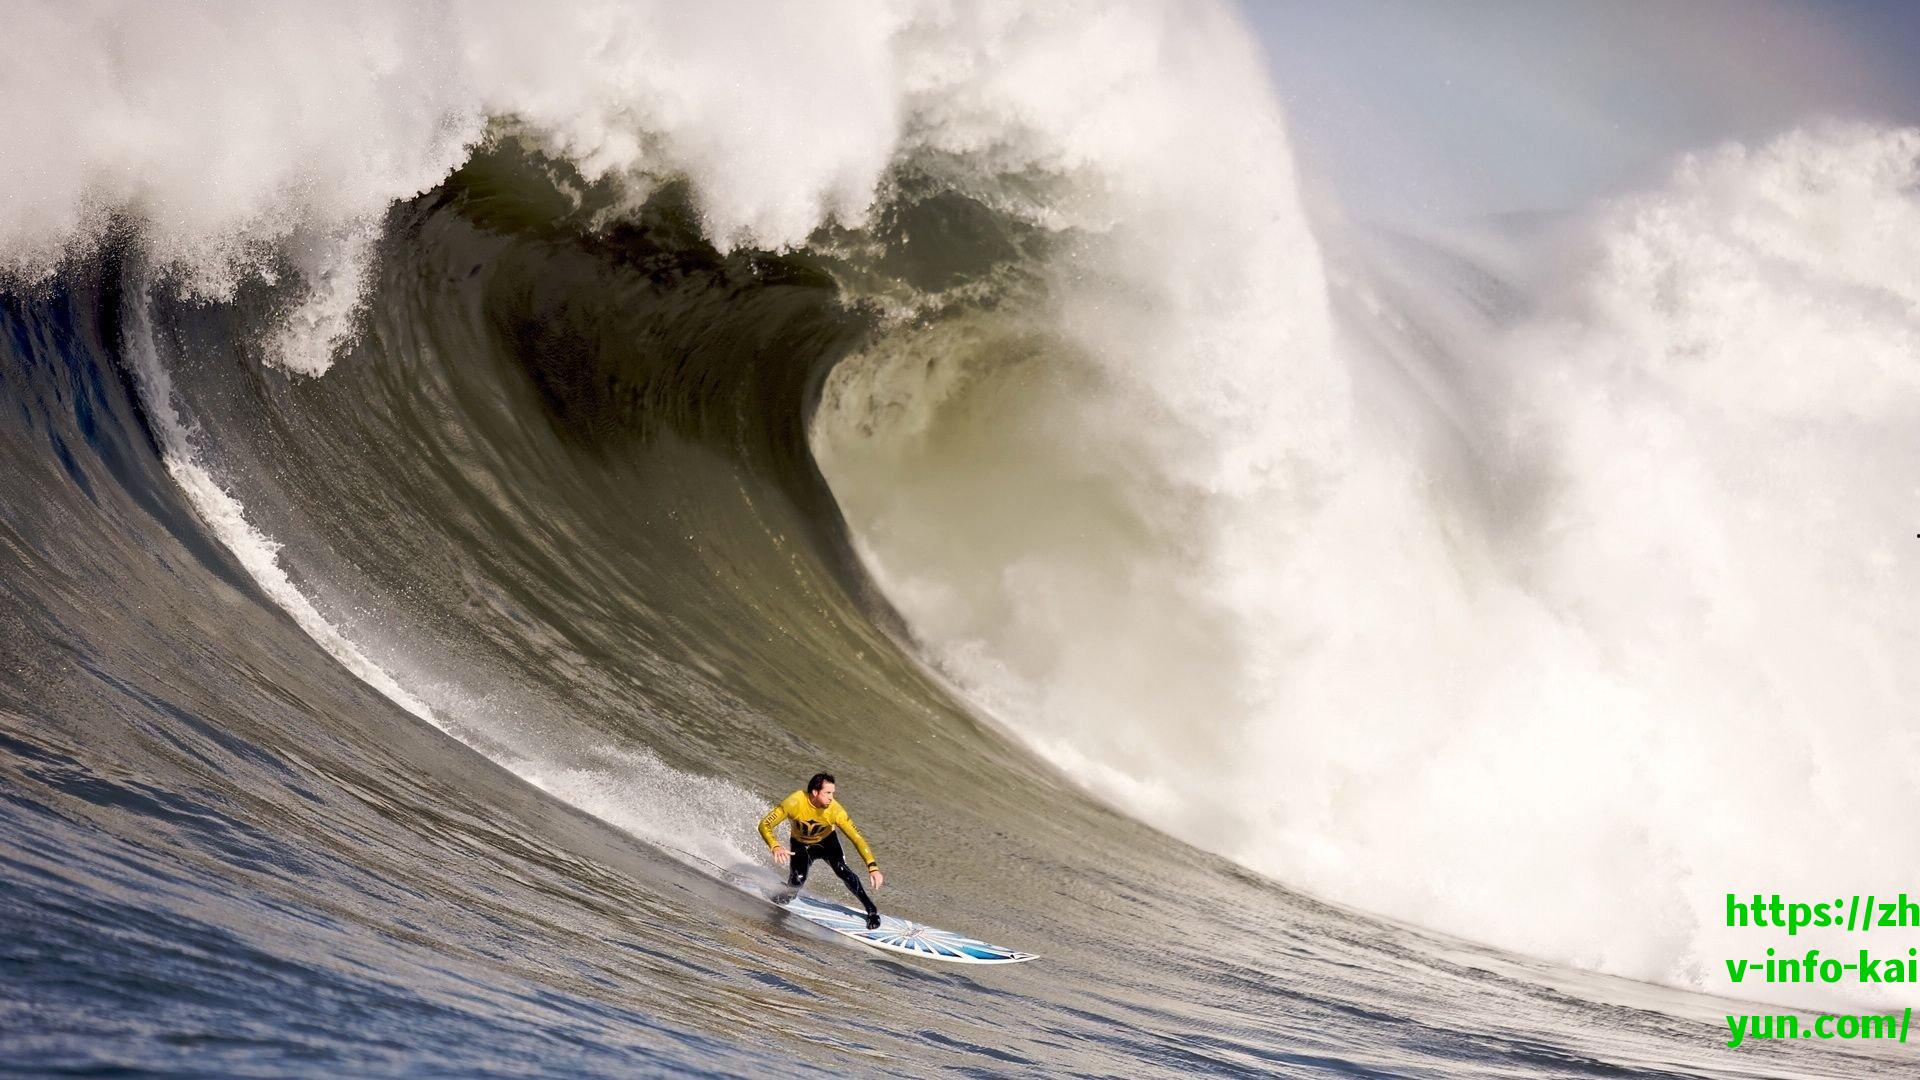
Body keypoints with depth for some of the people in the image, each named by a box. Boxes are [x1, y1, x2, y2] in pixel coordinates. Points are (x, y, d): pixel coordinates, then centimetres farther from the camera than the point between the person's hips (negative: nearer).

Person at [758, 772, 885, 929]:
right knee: (798, 879, -24)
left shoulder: (835, 810, -32)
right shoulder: (794, 803, -34)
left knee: (842, 870, -25)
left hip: (827, 842, 0)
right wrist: (775, 847, -48)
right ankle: (786, 896, 13)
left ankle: (871, 910, -14)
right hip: (801, 844, 0)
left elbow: (857, 838, -30)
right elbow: (765, 825, -29)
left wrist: (873, 867, -40)